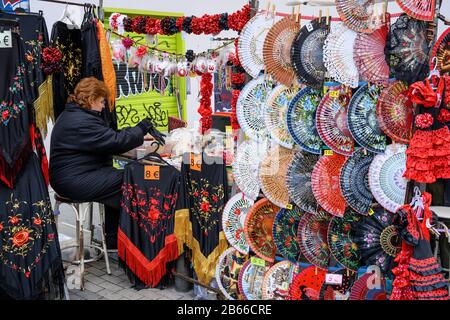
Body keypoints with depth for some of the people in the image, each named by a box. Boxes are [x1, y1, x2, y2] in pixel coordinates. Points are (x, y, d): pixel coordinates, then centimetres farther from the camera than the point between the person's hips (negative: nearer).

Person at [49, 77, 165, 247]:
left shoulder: (71, 114, 16)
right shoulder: (81, 122, -20)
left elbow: (106, 139, 15)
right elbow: (116, 142, -22)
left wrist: (139, 135, 7)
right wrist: (143, 127, -10)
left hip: (69, 177, 11)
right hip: (74, 182, -11)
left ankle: (114, 239, 10)